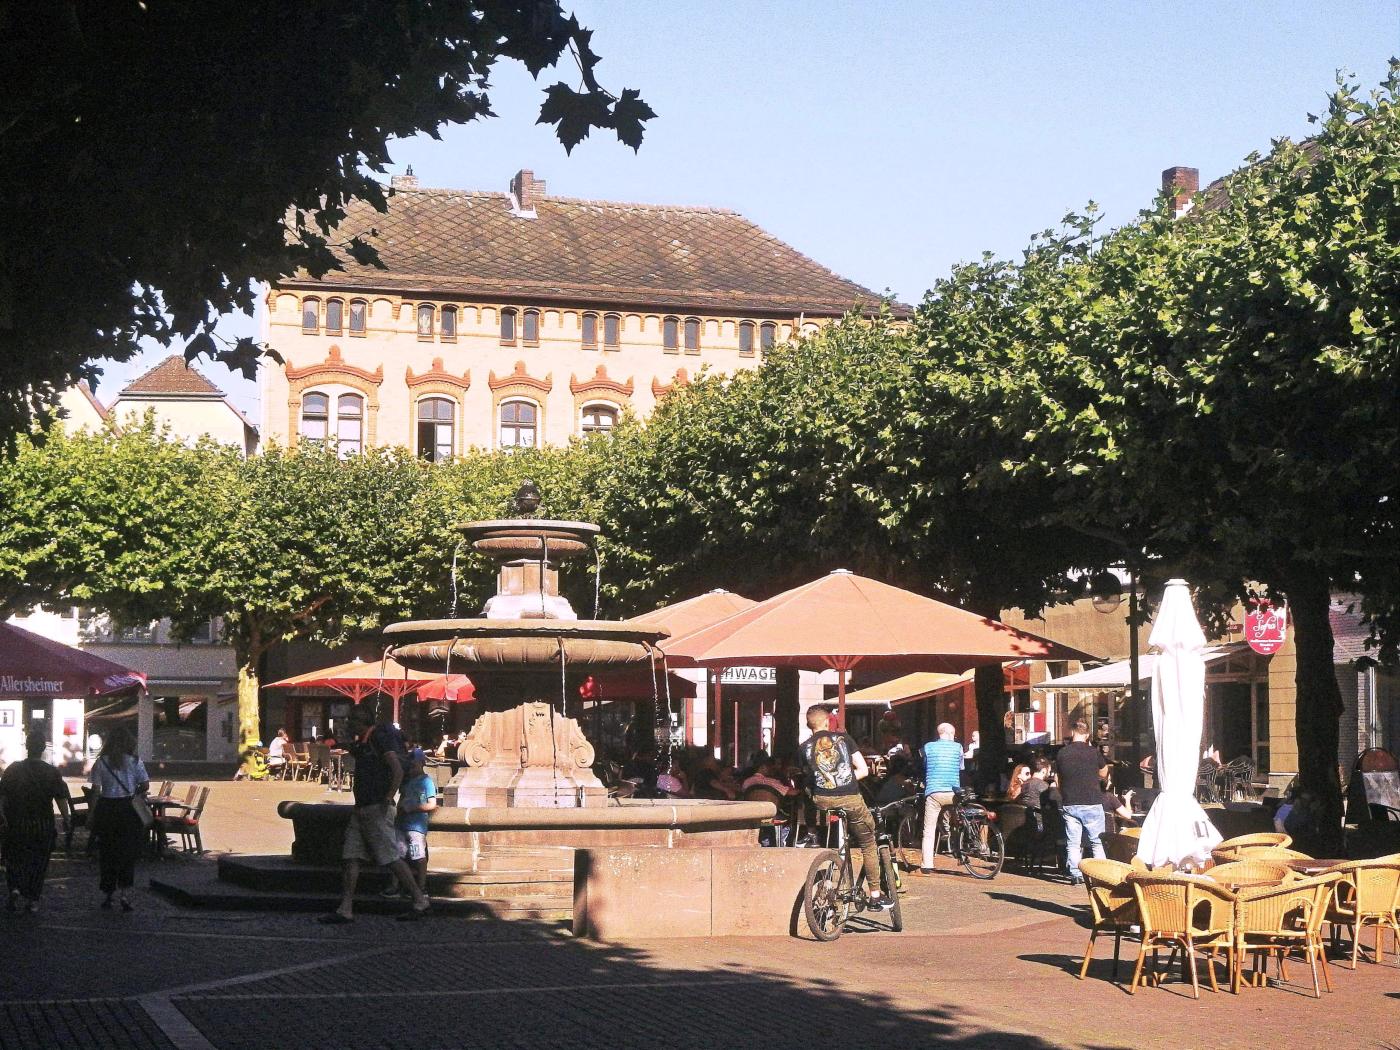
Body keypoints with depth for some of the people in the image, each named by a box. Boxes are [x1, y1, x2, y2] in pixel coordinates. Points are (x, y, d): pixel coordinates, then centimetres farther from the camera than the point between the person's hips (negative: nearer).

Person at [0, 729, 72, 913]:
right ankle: (32, 900, 13)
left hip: (16, 825, 0)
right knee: (38, 863, 12)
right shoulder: (51, 773, -6)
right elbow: (61, 799, -7)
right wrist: (67, 819, 3)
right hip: (43, 826, 0)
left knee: (15, 859, 13)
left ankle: (15, 889, -10)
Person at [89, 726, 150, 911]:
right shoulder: (134, 761, -4)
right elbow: (145, 786, -2)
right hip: (128, 810, -1)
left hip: (106, 808, 1)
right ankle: (124, 891, -8)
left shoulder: (101, 762, -2)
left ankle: (107, 894, 17)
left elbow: (95, 789, -3)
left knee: (106, 853, 12)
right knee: (128, 852, 6)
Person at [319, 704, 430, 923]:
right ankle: (345, 910, 2)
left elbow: (398, 771, -21)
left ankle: (420, 902, 1)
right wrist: (351, 747, 17)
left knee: (391, 858, -7)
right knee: (350, 858, 3)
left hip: (377, 809, -10)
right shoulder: (363, 742, 17)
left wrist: (388, 799, -24)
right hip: (360, 809, 10)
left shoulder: (382, 738, -12)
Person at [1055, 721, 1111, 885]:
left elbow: (1057, 778, 10)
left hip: (1069, 804, 2)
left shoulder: (1062, 753, 1)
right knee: (1097, 842, 7)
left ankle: (1076, 875, 2)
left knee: (1073, 843, 6)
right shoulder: (1094, 752, -6)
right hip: (1092, 804, -2)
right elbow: (1103, 773, 10)